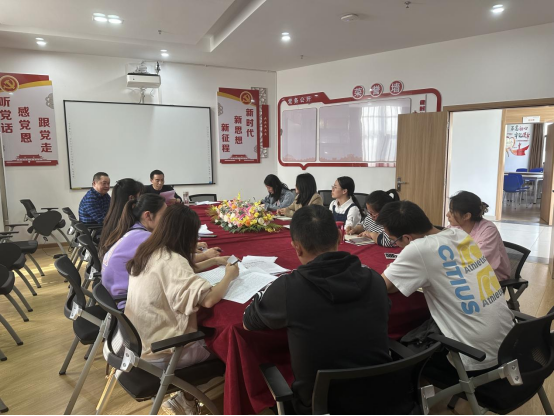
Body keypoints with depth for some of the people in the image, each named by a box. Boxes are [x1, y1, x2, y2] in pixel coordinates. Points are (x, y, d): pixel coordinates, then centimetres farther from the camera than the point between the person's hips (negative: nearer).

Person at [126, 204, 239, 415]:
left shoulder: (149, 252, 1)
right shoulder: (170, 260, -26)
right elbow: (208, 299, -34)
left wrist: (215, 261, 13)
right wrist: (229, 275, -15)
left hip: (138, 342, 8)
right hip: (160, 352, -8)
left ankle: (186, 394, 21)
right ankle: (185, 399, 19)